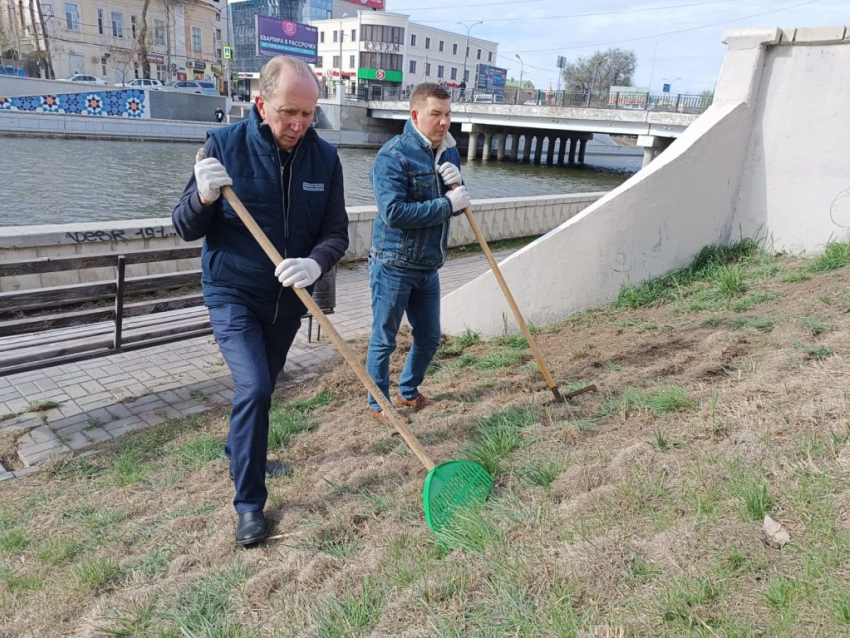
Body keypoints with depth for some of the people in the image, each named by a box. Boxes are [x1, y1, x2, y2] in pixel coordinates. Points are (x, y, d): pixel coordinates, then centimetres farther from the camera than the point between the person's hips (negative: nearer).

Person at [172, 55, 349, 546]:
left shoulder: (324, 157, -7)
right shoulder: (224, 145, -13)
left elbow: (337, 232, -6)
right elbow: (186, 229, -9)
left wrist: (315, 264, -28)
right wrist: (204, 197, -31)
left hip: (289, 299, 4)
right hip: (233, 294, -3)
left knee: (262, 387, 20)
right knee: (254, 388, -16)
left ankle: (241, 452, 49)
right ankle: (249, 504, 2)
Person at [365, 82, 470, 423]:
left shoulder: (448, 153, 7)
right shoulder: (393, 155, -16)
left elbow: (456, 207, 12)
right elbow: (393, 212, -27)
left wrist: (457, 184, -10)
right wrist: (446, 204, -23)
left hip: (429, 267, 7)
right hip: (393, 266, -7)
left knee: (429, 337, 17)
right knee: (384, 340, 6)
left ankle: (408, 392, 39)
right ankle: (378, 405, 25)